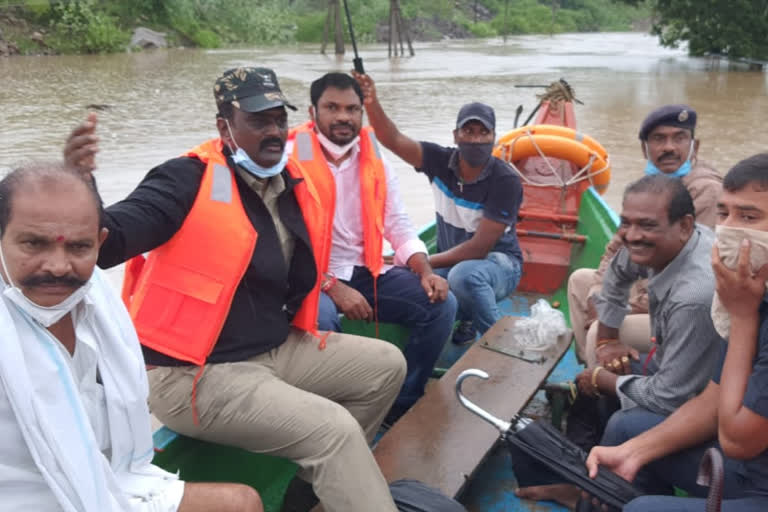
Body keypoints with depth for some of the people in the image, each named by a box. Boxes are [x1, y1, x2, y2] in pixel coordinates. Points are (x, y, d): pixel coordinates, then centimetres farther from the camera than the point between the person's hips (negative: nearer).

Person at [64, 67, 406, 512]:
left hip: (277, 351, 8)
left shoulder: (302, 186, 5)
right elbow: (106, 241, -28)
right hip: (197, 372, -8)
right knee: (333, 428, -22)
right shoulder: (189, 182, -16)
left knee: (386, 364, 9)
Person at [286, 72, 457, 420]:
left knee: (441, 304, -11)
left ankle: (401, 404, 3)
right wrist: (334, 287, -24)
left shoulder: (375, 161, 9)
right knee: (321, 319, -38)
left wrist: (425, 272, -9)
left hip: (365, 272, 6)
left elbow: (400, 227, 10)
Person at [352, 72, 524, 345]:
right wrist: (371, 103, -37)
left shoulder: (505, 181, -22)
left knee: (464, 275, -40)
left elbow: (479, 247, -24)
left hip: (497, 264, -5)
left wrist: (423, 262, -24)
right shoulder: (441, 161, -8)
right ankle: (468, 316, 7)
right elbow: (394, 140, -19)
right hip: (452, 262, 5)